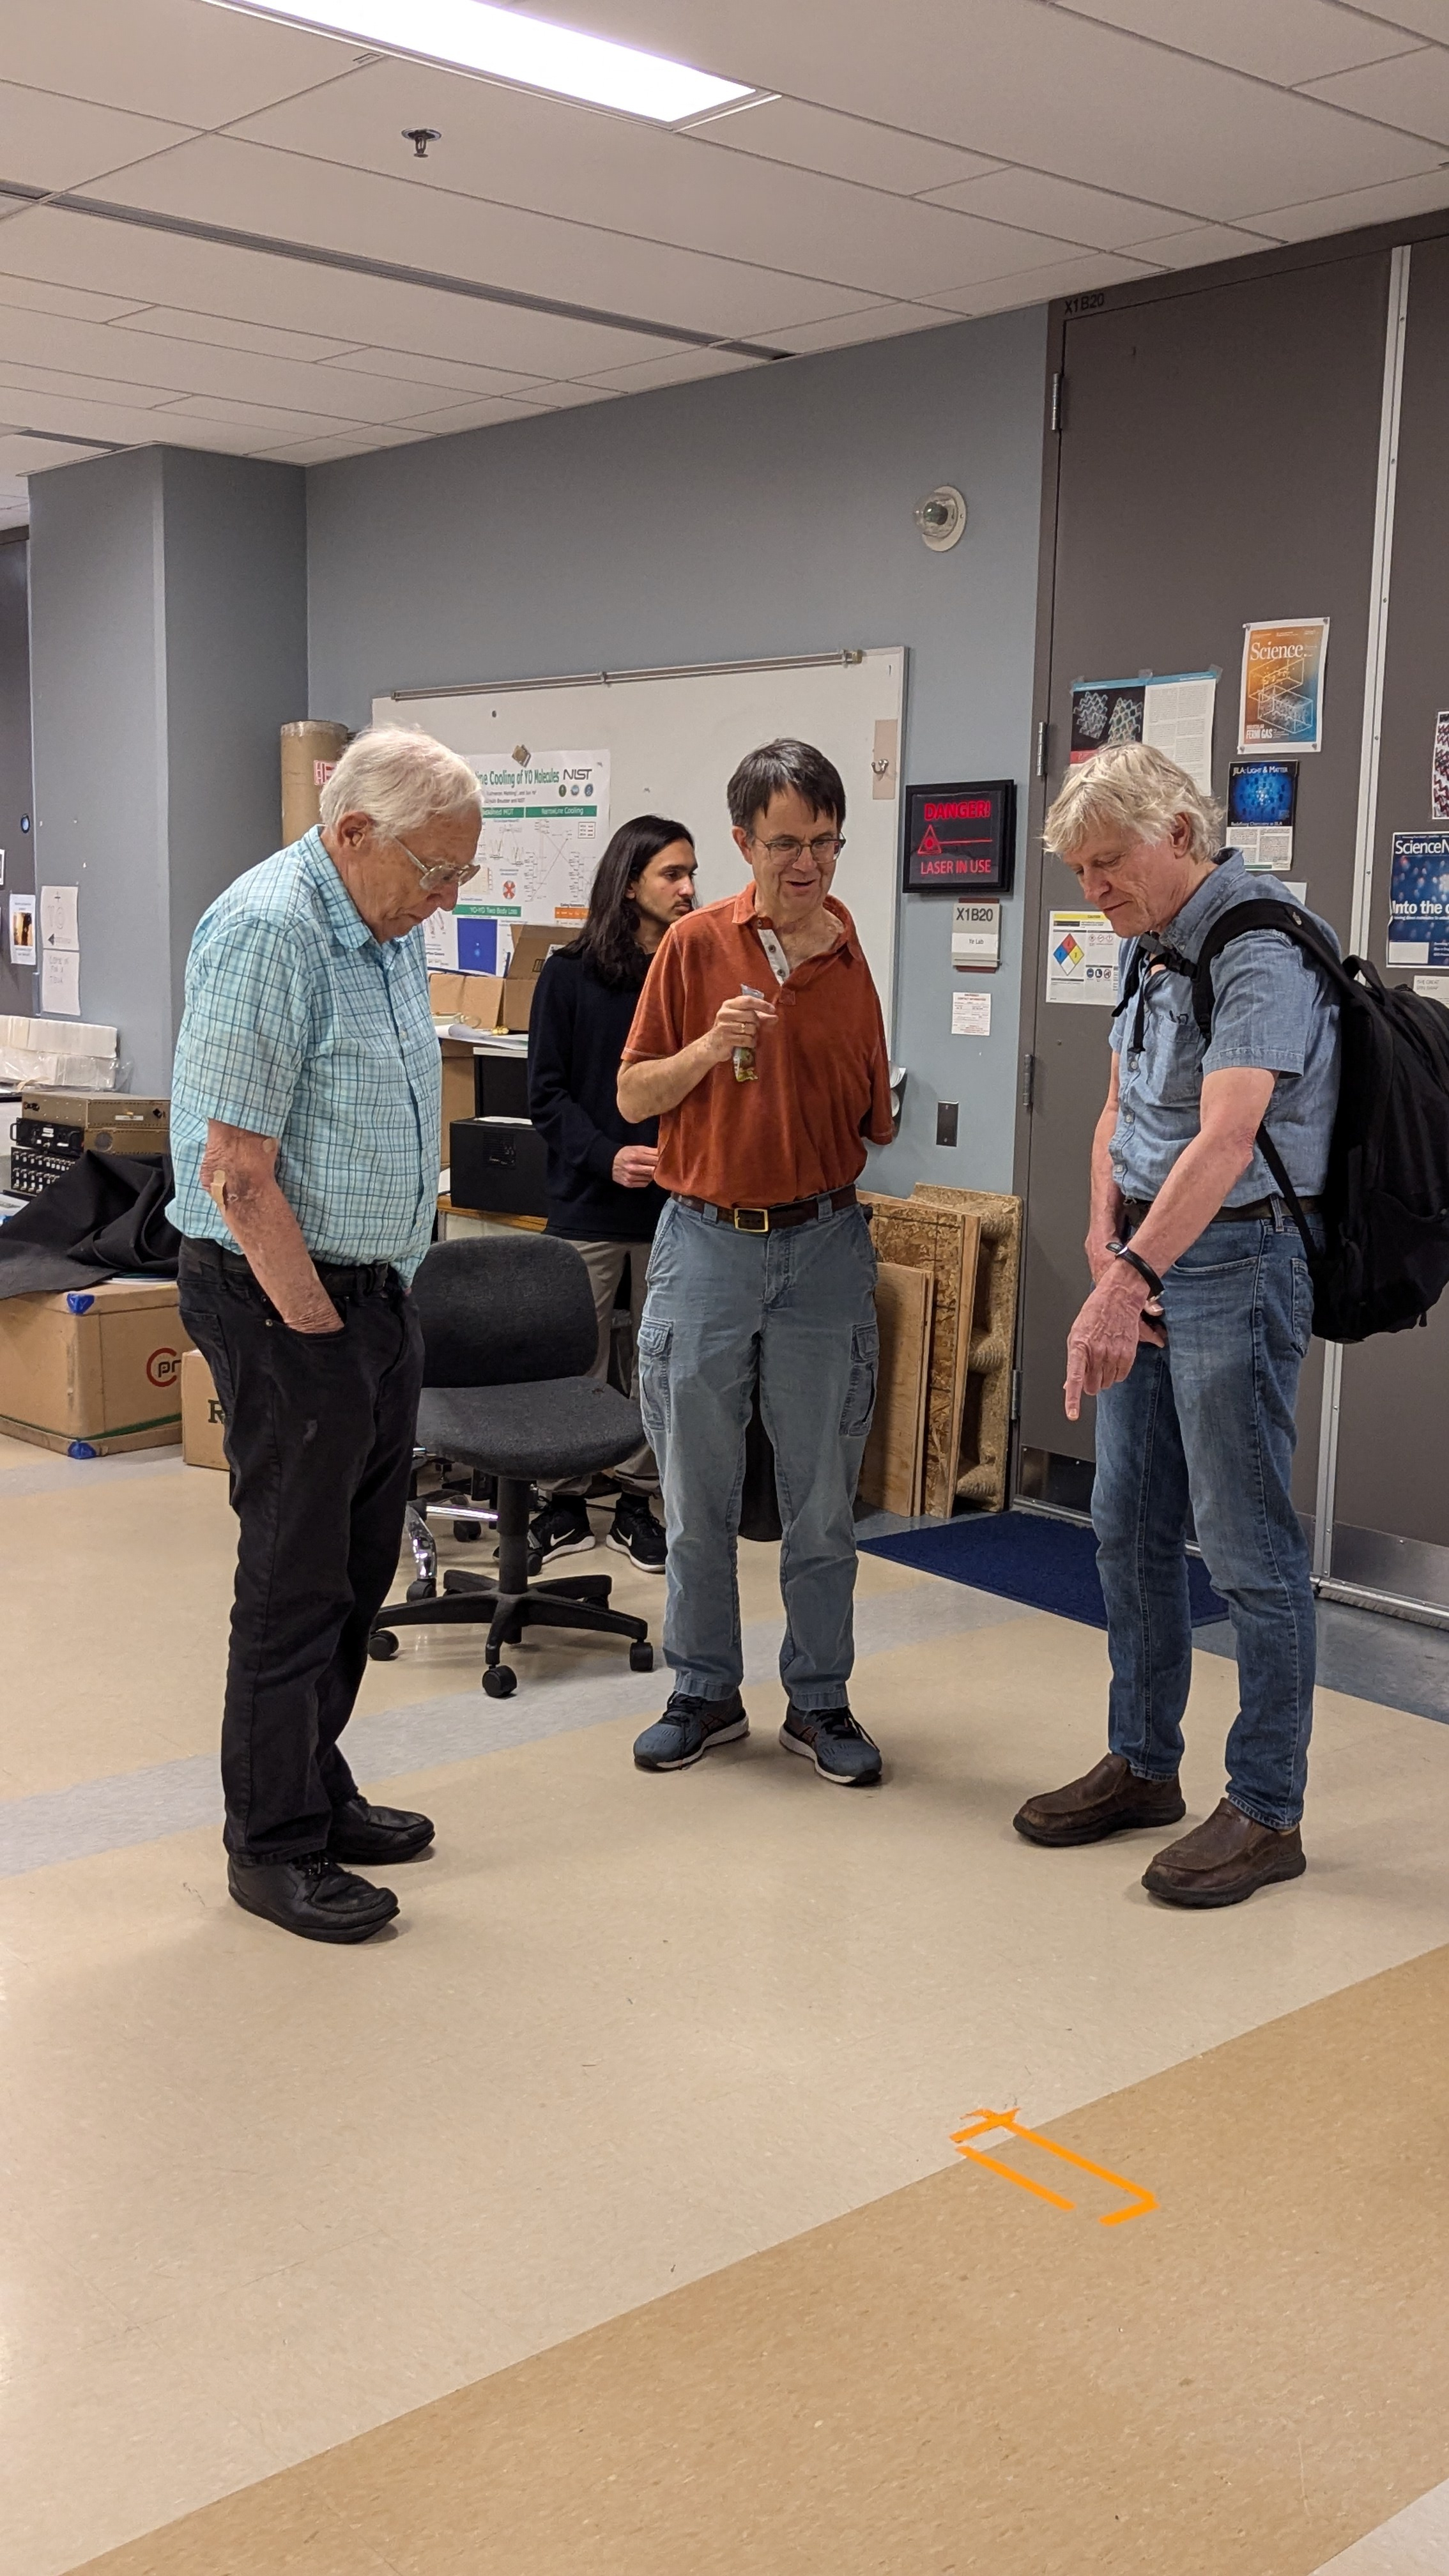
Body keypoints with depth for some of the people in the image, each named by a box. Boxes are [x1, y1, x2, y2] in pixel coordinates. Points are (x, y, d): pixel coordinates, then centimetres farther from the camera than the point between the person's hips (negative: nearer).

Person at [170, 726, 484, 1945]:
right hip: (285, 1305, -9)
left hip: (376, 1293, 9)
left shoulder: (389, 928, 10)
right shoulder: (266, 930, -19)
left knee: (358, 1568, 16)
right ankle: (273, 1846, 14)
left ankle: (314, 1790, 31)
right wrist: (319, 1327, -17)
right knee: (296, 1579, 0)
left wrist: (380, 1310, 15)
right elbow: (237, 1175, -22)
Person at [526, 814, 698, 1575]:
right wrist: (606, 1156, -14)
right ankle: (565, 1504, 17)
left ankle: (638, 1499, 21)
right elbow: (546, 1091, 0)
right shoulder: (571, 975, 1)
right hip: (588, 1200, -1)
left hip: (674, 1201, 2)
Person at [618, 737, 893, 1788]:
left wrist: (887, 1126, -9)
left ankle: (819, 1701, 21)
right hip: (707, 1241, 0)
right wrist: (710, 1048, -15)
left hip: (824, 1243, 1)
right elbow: (633, 1097, 0)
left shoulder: (857, 960, 4)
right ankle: (705, 1692, 23)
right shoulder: (696, 946, 0)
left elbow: (876, 1119, 11)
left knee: (823, 1501, 7)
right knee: (699, 1496, 9)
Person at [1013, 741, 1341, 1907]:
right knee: (1128, 1527, 15)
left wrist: (1130, 1280, -37)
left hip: (1235, 1260, -9)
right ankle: (1143, 1766, 30)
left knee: (1248, 1546, -2)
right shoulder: (1156, 948, 12)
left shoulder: (1261, 951, -18)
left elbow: (1226, 1137, -29)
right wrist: (1106, 1241, -2)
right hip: (1149, 1258, 10)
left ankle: (1267, 1811, 10)